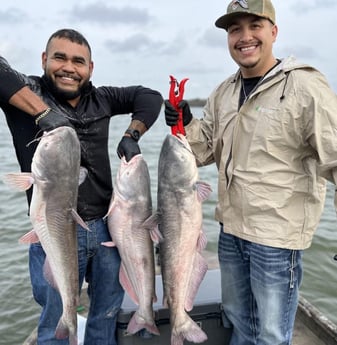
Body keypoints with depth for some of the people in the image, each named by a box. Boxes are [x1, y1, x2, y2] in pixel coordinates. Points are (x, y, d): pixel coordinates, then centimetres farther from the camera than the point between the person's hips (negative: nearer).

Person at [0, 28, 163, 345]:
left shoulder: (100, 99, 6)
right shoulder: (30, 93, -5)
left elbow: (150, 96, 12)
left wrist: (131, 135, -3)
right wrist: (42, 111, -26)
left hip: (107, 226, 4)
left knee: (107, 313, 21)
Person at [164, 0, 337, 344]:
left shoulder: (306, 86, -15)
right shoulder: (222, 93, 6)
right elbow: (207, 150, 10)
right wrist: (185, 125, -9)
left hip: (277, 234, -6)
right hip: (230, 229, 6)